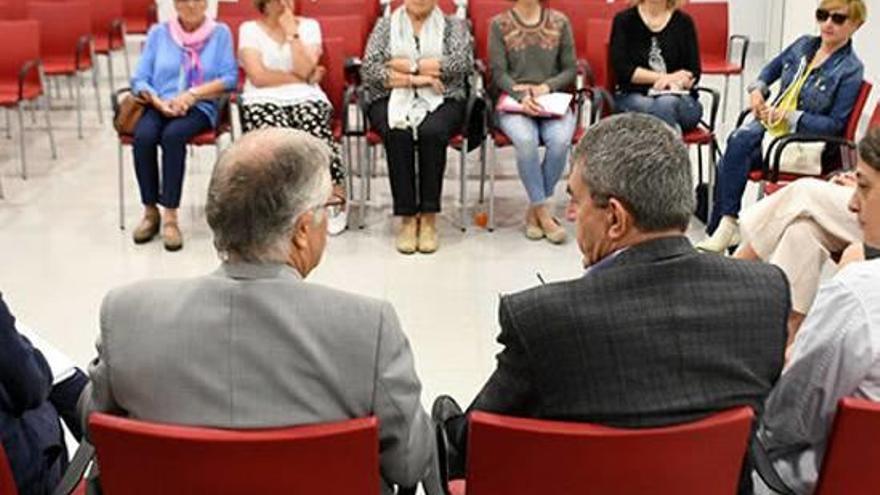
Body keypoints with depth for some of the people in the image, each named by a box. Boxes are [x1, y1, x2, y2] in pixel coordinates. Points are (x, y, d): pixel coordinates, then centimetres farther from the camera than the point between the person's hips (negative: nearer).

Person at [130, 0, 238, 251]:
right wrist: (158, 101, -13)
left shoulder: (220, 33, 9)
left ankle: (170, 215, -31)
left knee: (173, 135, -35)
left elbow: (230, 78, -2)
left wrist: (192, 94, -14)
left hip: (199, 108, -2)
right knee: (143, 136, -31)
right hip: (159, 106, 2)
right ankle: (150, 211, -17)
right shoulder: (158, 32, 13)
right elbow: (140, 79, 7)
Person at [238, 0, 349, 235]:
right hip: (264, 101, -1)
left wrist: (292, 31, -3)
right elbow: (258, 77, -5)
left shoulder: (309, 26, 13)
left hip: (306, 99, 1)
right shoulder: (249, 29, 9)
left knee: (314, 127, -34)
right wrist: (301, 78, -2)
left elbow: (305, 70, -3)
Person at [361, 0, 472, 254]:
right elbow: (369, 69, -1)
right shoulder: (385, 26, 13)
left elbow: (464, 62, -8)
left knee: (432, 132, -34)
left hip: (440, 100, 0)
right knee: (398, 134, -33)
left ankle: (429, 217, -28)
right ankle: (407, 218, -28)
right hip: (392, 99, 1)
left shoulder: (454, 25, 11)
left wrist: (408, 65, -9)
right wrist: (414, 80, -12)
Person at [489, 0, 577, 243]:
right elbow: (499, 72, 0)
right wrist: (522, 95, -18)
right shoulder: (500, 24, 6)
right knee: (525, 140, -34)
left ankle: (534, 210, -15)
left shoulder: (559, 22, 11)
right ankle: (543, 212, -21)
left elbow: (571, 69, 9)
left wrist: (547, 86, -9)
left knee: (560, 140, -31)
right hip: (513, 100, -1)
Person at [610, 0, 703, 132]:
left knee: (666, 104, -34)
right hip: (634, 97, -1)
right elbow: (622, 69, -4)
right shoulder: (624, 20, 6)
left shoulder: (684, 22, 10)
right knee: (649, 108, -35)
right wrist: (662, 77, -12)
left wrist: (674, 81, -18)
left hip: (679, 99, 1)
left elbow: (694, 73, 4)